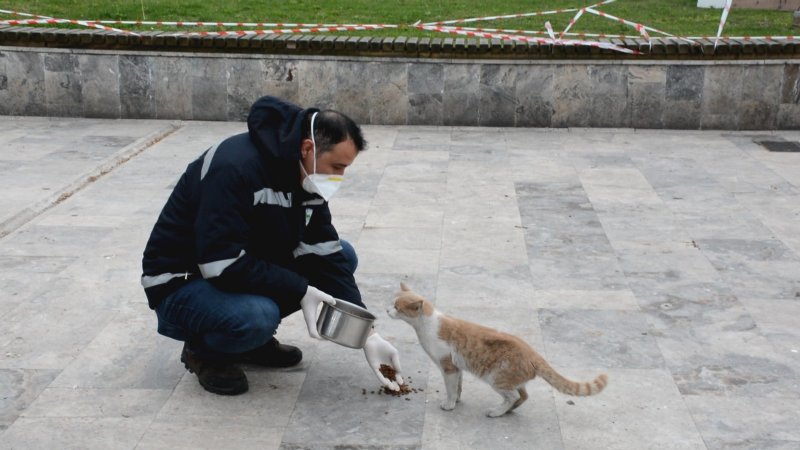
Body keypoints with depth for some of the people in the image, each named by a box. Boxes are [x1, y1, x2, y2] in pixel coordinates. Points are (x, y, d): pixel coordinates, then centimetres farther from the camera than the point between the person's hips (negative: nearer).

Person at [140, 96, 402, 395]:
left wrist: (367, 334, -12)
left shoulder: (306, 177, -5)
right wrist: (300, 291, -27)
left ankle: (252, 333, 7)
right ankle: (203, 349, -3)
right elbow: (222, 265, -33)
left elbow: (325, 256, -5)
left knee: (343, 255, -2)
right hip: (181, 281, -8)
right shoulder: (235, 166, -30)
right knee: (258, 317, -37)